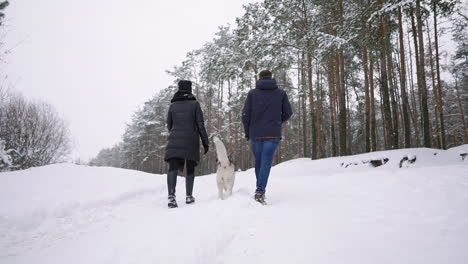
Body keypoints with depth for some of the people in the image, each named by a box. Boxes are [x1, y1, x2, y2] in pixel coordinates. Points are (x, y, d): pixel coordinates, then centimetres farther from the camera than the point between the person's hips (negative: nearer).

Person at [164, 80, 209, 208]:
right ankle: (189, 196, 18)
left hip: (175, 140, 1)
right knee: (190, 168, 13)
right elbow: (200, 125, -3)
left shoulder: (173, 105, 9)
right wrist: (205, 142, 2)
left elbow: (169, 125, 16)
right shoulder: (195, 104, 1)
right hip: (191, 141, -1)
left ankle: (171, 195, -27)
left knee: (173, 167, -8)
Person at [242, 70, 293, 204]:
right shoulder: (281, 93, 5)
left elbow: (245, 114, -1)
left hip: (255, 134, 1)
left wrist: (247, 132, 11)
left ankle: (260, 188, 21)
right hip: (273, 134, -1)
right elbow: (288, 112, 7)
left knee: (258, 162, 14)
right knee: (266, 162, -5)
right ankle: (260, 191, -17)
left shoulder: (252, 93, 3)